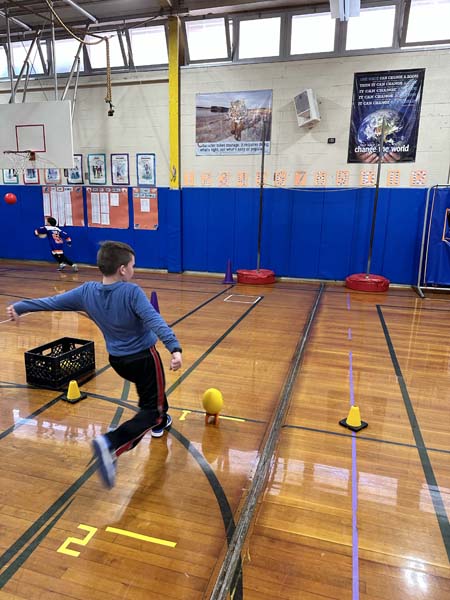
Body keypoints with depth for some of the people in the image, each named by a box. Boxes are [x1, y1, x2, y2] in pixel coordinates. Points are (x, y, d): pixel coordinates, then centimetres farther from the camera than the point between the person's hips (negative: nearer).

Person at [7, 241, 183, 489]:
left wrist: (19, 307, 15)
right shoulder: (131, 292, -24)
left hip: (117, 360, 7)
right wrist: (175, 348, -43)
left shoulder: (87, 291, -7)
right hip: (144, 358, -7)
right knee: (151, 409, 1)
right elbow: (155, 321, -36)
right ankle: (111, 444, -19)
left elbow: (53, 301, 2)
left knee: (150, 390, 33)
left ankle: (159, 423, 52)